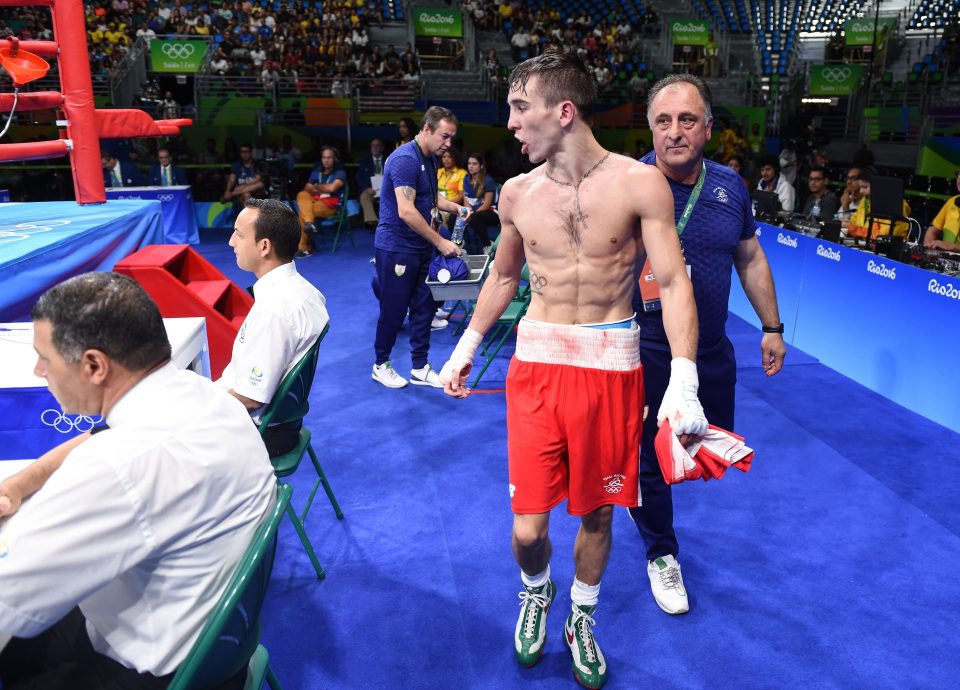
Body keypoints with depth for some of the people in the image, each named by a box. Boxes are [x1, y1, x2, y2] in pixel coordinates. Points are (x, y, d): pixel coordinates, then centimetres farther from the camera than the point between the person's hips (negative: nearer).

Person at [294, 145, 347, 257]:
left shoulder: (340, 173, 3)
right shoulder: (316, 172, 20)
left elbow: (332, 187, -14)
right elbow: (307, 188, 13)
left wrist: (317, 187, 2)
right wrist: (323, 189, -4)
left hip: (331, 205, -5)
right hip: (315, 201, 5)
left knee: (303, 210, -28)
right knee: (302, 195, -27)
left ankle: (304, 247, -24)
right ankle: (308, 222, -45)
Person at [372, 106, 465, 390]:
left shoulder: (430, 159, 11)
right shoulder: (405, 159, -19)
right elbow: (406, 211, -26)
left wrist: (456, 207, 8)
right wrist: (440, 242, -24)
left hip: (420, 247, 9)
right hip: (396, 247, -9)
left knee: (424, 307, 10)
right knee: (394, 309, 2)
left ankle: (420, 368, 20)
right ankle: (381, 365, 21)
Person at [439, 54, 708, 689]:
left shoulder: (639, 184, -8)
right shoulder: (517, 194, 3)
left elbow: (673, 283, -9)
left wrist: (683, 381, -19)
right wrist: (468, 345, 19)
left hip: (611, 368, -2)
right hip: (536, 364, 2)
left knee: (596, 514, 12)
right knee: (528, 529, 1)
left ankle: (581, 618, 41)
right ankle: (537, 591, 37)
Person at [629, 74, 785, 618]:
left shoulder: (730, 185, -1)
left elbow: (751, 259, 11)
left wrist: (773, 327, 14)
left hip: (713, 352, 5)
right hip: (648, 354, -5)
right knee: (653, 460, 9)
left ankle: (644, 490, 50)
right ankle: (662, 553, 36)